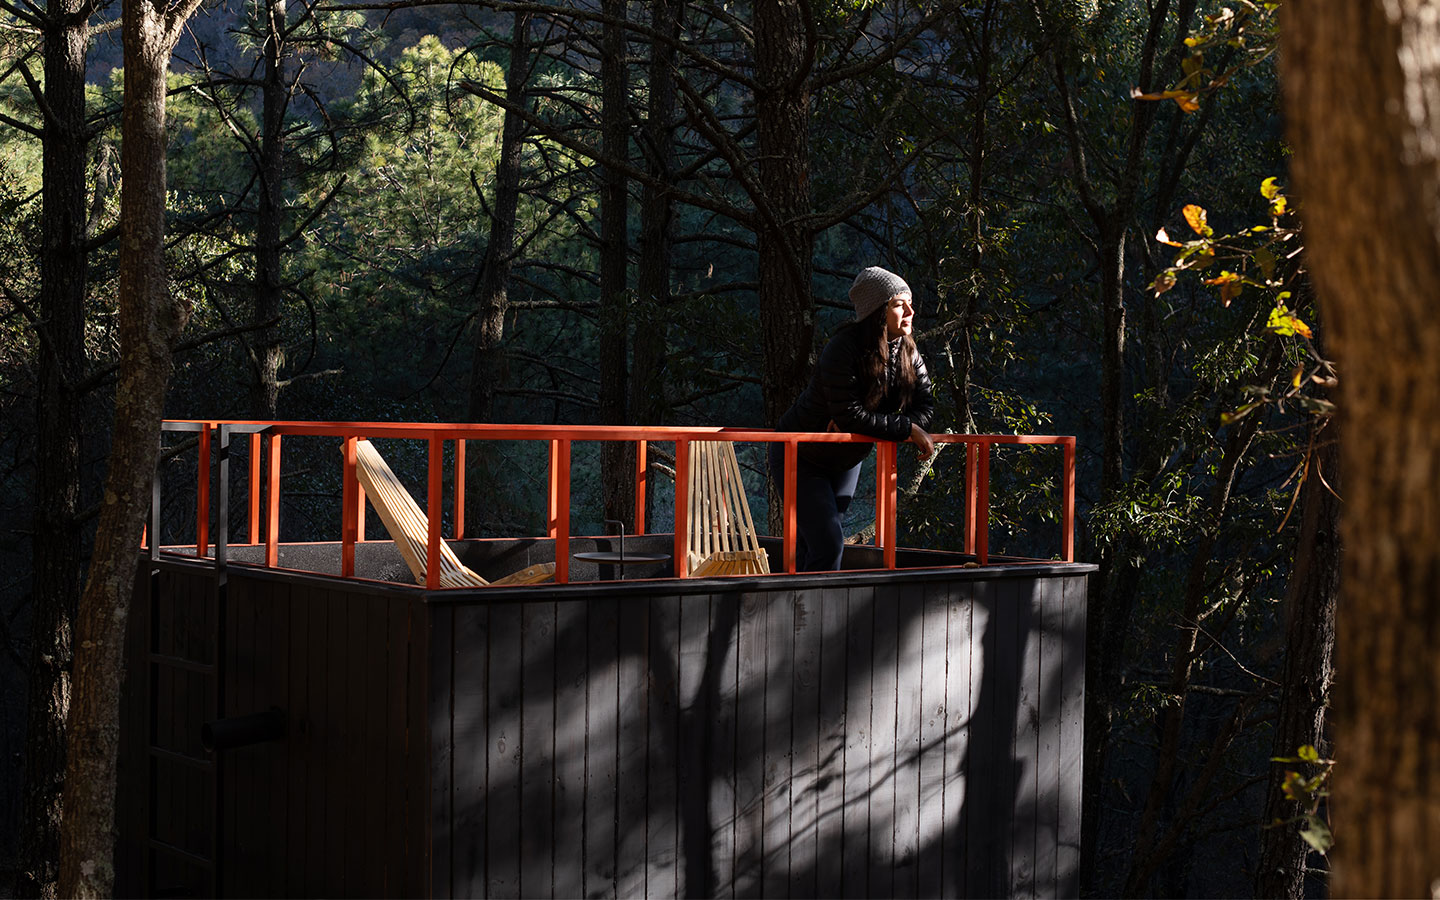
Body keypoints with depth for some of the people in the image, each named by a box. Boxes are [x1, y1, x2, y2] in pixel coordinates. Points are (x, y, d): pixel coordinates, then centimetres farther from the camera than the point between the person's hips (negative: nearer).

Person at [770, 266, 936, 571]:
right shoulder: (843, 349, -28)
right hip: (800, 456, -7)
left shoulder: (908, 353, -6)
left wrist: (868, 427, -26)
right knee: (828, 544, -17)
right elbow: (850, 415, -33)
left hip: (847, 460, 7)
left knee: (813, 543, 12)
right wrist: (908, 428, -27)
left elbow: (925, 407, -11)